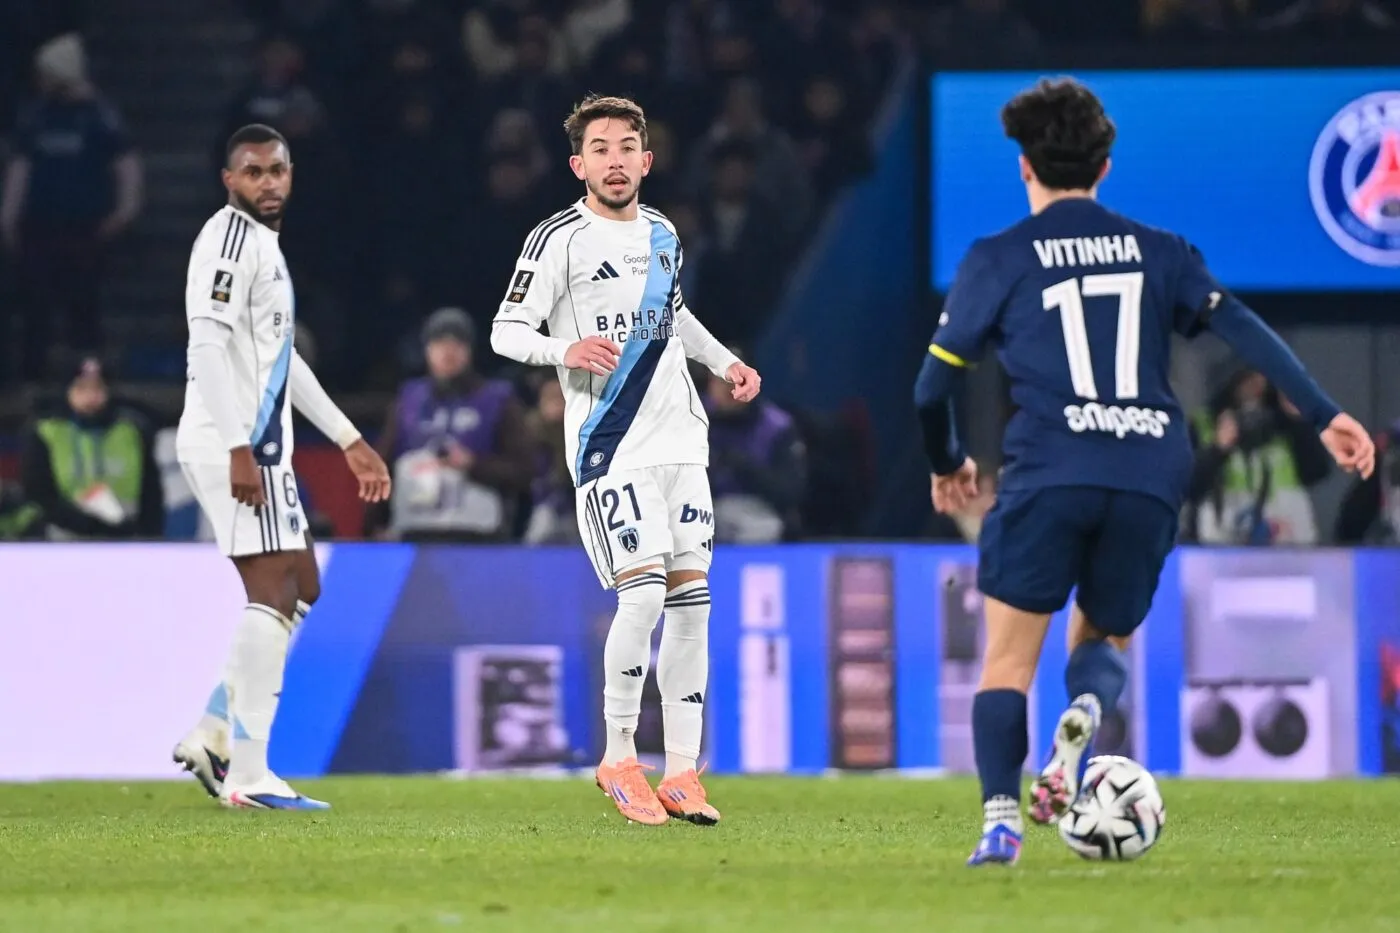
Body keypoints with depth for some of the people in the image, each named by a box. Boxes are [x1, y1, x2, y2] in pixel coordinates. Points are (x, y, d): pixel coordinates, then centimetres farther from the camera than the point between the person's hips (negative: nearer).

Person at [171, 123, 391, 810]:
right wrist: (239, 450, -27)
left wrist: (349, 440, 28)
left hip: (260, 445, 10)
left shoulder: (264, 243, 21)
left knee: (301, 590, 14)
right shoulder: (229, 239, -11)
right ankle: (247, 776, -15)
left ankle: (213, 735, 14)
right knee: (273, 594, -13)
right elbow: (209, 347, -21)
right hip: (233, 446, -10)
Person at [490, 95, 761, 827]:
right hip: (609, 444, -6)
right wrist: (565, 349, -26)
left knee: (690, 599, 2)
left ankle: (682, 773, 6)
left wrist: (725, 362, 22)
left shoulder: (662, 235, 15)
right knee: (643, 594, -16)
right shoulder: (560, 239, -6)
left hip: (680, 438, 6)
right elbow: (505, 331, -8)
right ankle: (618, 758, 0)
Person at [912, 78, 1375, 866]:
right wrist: (1324, 414, 4)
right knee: (1107, 639, 20)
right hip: (1151, 477, 3)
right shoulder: (1158, 252, 16)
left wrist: (948, 463, 27)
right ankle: (1086, 713, -15)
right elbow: (1242, 330, 5)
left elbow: (934, 387, 9)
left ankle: (1001, 819, -14)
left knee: (1010, 654, 5)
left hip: (1049, 474, -3)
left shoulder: (998, 260, 9)